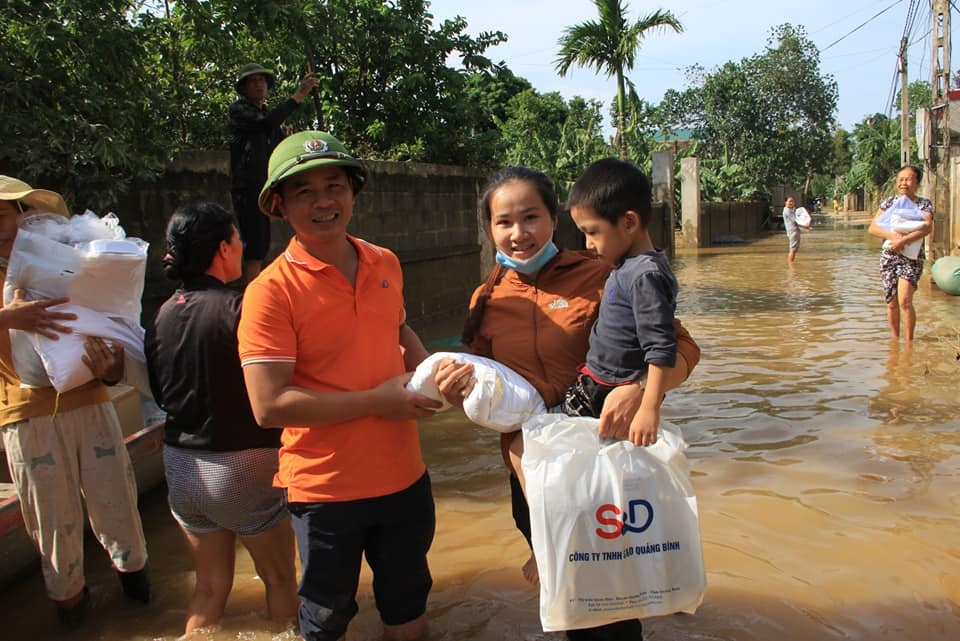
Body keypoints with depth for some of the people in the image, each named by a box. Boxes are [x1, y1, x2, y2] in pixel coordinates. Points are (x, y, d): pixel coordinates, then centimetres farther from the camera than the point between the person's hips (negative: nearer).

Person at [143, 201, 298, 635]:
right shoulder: (236, 309, -18)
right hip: (242, 466, -6)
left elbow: (161, 394, 13)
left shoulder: (161, 316, 1)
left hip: (180, 466, 6)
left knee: (210, 584, 21)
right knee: (280, 581, 15)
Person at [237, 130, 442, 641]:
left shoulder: (385, 264, 0)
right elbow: (269, 405, -23)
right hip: (325, 488, -4)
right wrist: (378, 400, -21)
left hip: (404, 476, 5)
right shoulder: (271, 291, -17)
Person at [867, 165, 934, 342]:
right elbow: (873, 227, -4)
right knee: (892, 304, 6)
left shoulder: (924, 204, 1)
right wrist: (893, 235, -21)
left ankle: (909, 342, -3)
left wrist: (903, 241, -28)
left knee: (904, 301, -16)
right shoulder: (889, 202, 7)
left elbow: (928, 227, -17)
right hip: (889, 256, 3)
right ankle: (895, 340, 21)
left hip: (912, 258, -3)